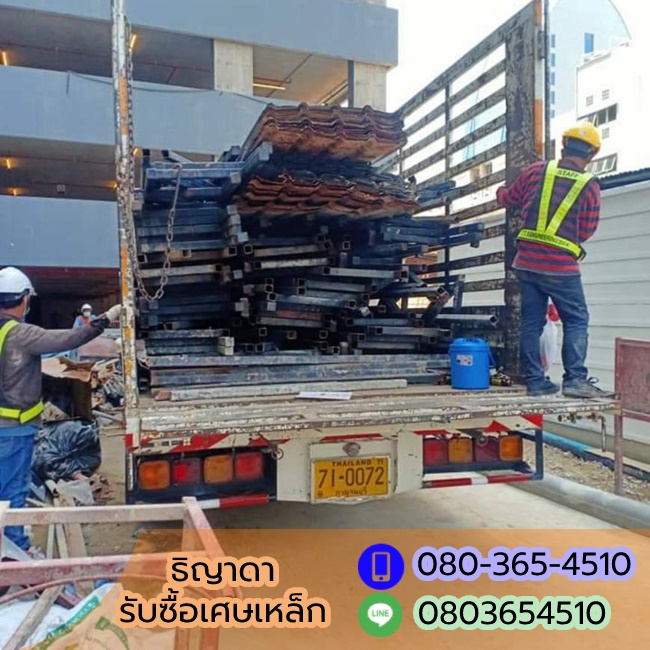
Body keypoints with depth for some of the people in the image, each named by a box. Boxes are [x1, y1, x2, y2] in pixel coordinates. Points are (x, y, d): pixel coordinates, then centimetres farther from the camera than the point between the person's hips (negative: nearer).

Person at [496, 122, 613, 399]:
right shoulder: (590, 187, -4)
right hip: (561, 266, -3)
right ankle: (575, 379, -1)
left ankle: (535, 381, 12)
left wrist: (500, 194, 39)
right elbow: (587, 231, 4)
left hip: (527, 261, 4)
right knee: (576, 321, 6)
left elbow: (511, 199, 17)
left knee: (532, 322, 9)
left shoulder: (536, 171, 1)